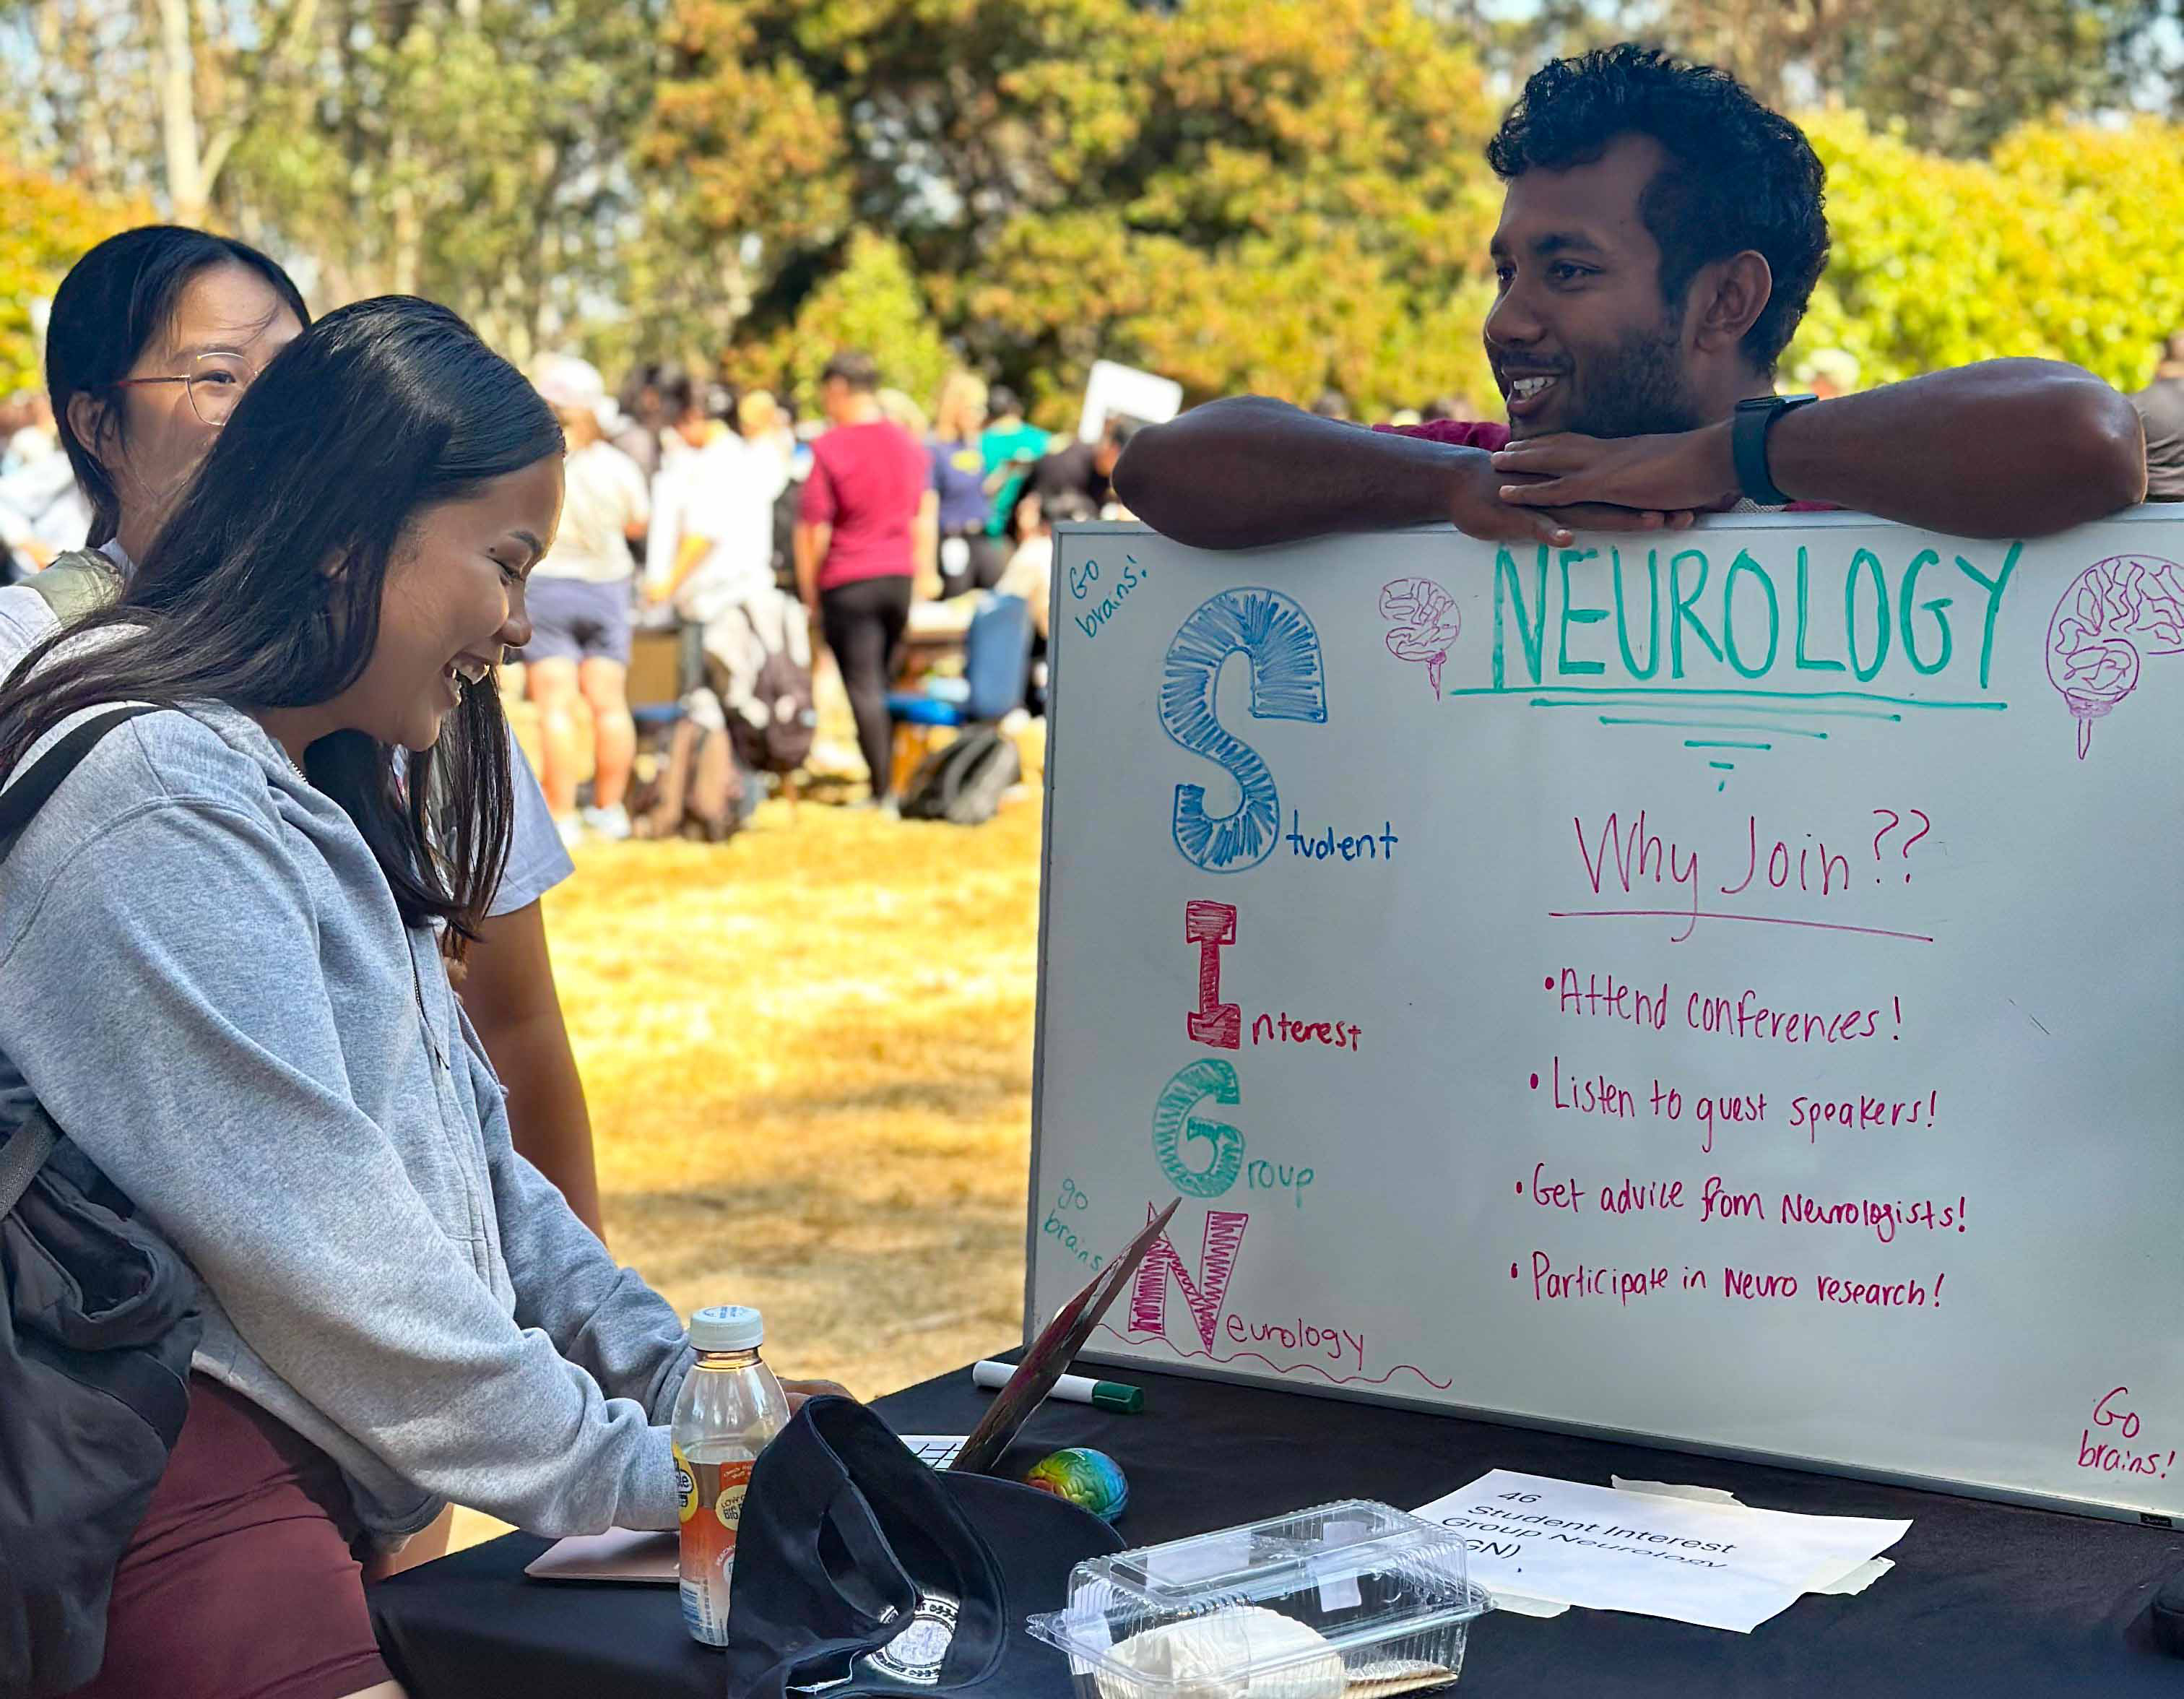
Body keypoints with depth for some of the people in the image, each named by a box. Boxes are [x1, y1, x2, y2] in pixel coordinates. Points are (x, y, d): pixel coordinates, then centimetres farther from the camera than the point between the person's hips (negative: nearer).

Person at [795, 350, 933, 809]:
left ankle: (882, 789, -4)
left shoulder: (828, 448, -11)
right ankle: (886, 782, 17)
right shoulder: (908, 444, 8)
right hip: (900, 576, 6)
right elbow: (922, 521, 14)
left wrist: (808, 591, -2)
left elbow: (813, 530, -11)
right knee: (883, 680, 16)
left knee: (863, 686, -2)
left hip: (848, 581, -6)